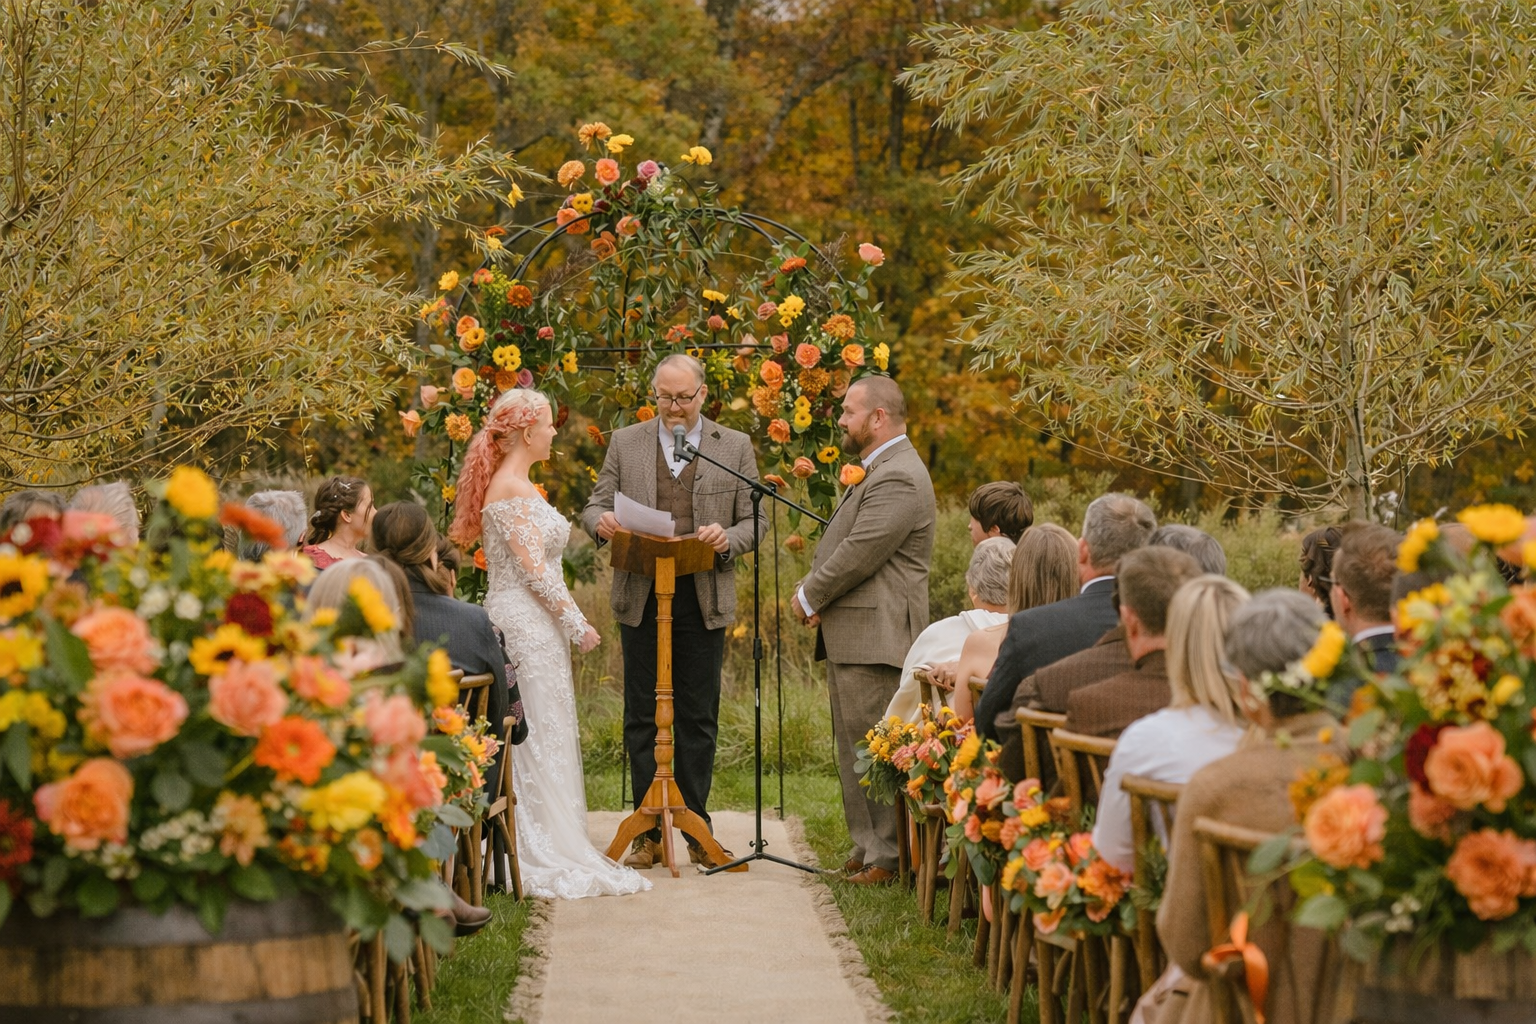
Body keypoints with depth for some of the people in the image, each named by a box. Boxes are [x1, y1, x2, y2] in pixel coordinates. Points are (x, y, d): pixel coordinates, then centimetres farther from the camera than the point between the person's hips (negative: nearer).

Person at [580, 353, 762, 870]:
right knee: (642, 716, 2)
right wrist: (601, 521, -14)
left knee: (698, 718, 3)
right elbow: (594, 506, 10)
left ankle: (696, 831, 10)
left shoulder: (735, 447, 7)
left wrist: (728, 539, -15)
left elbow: (755, 521, 6)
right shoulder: (625, 443, 9)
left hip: (704, 600, -1)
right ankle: (649, 832, 8)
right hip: (641, 599, 1)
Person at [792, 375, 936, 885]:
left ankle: (886, 858, -5)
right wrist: (813, 594, 3)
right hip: (850, 638, 11)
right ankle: (866, 849, 22)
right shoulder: (879, 470, 20)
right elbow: (844, 542, 21)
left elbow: (859, 553, -21)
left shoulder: (898, 479, -17)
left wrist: (809, 598, -8)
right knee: (853, 749, 15)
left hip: (875, 640, -11)